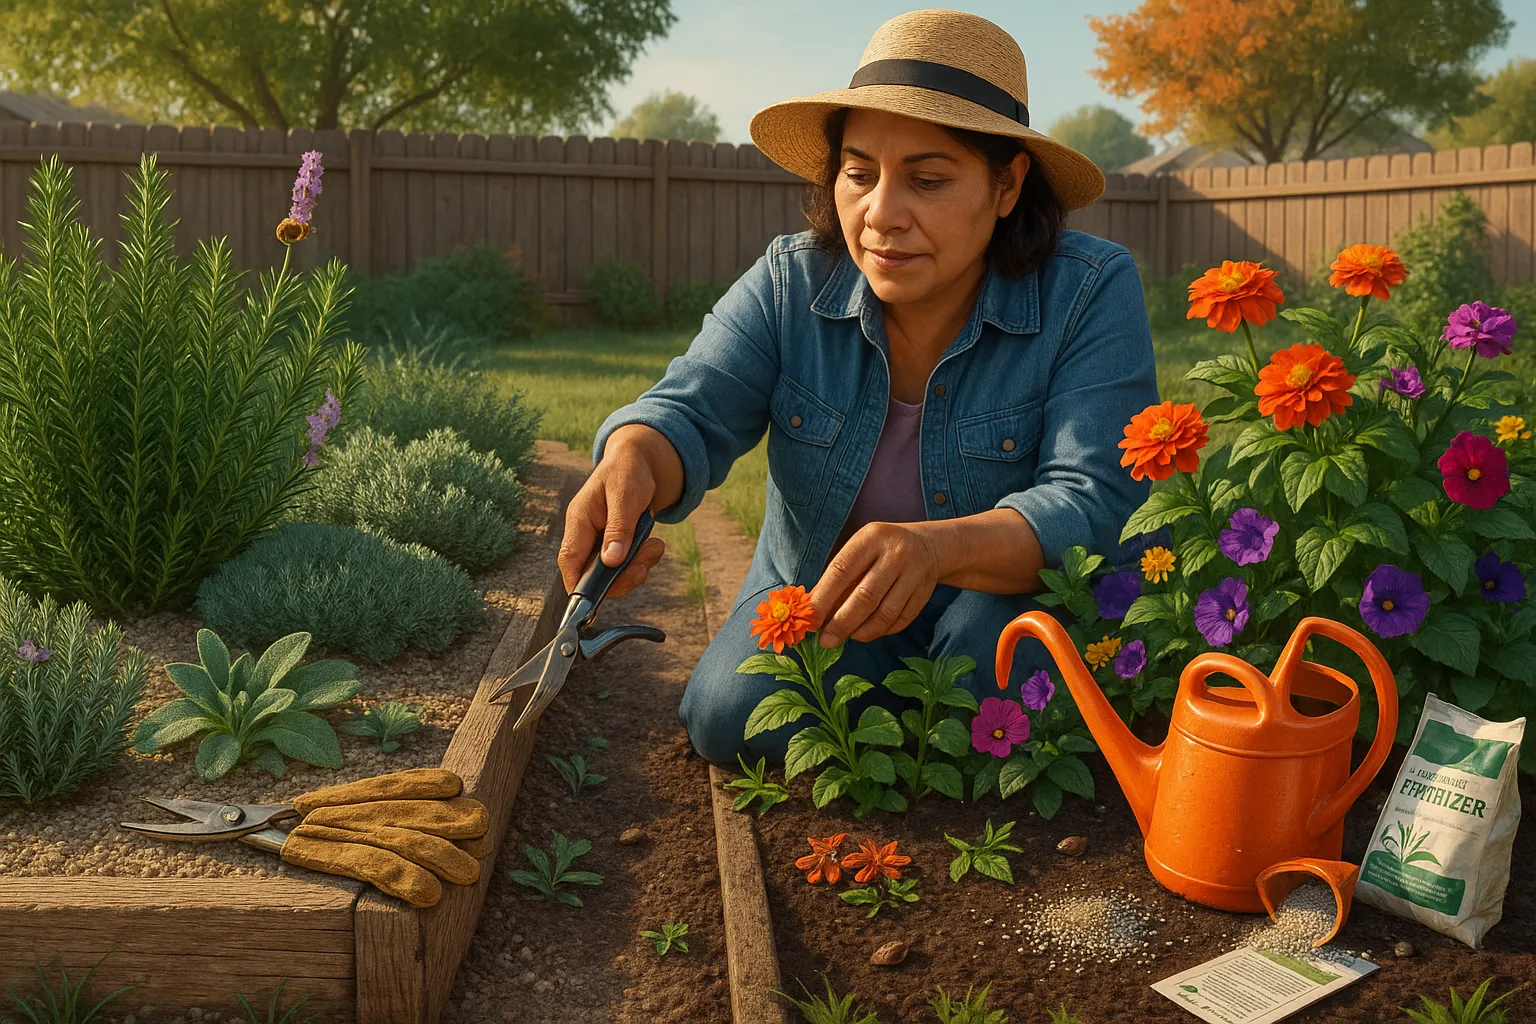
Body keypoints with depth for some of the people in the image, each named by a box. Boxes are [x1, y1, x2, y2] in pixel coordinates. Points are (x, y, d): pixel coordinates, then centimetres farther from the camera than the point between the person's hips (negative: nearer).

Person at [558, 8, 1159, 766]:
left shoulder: (1091, 294, -19)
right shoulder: (790, 283, -9)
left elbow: (1093, 504, -27)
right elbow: (693, 412, -19)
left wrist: (936, 548, -48)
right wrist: (632, 462, -46)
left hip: (1009, 602, -2)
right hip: (810, 595, 2)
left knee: (999, 652, -34)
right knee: (732, 718, -23)